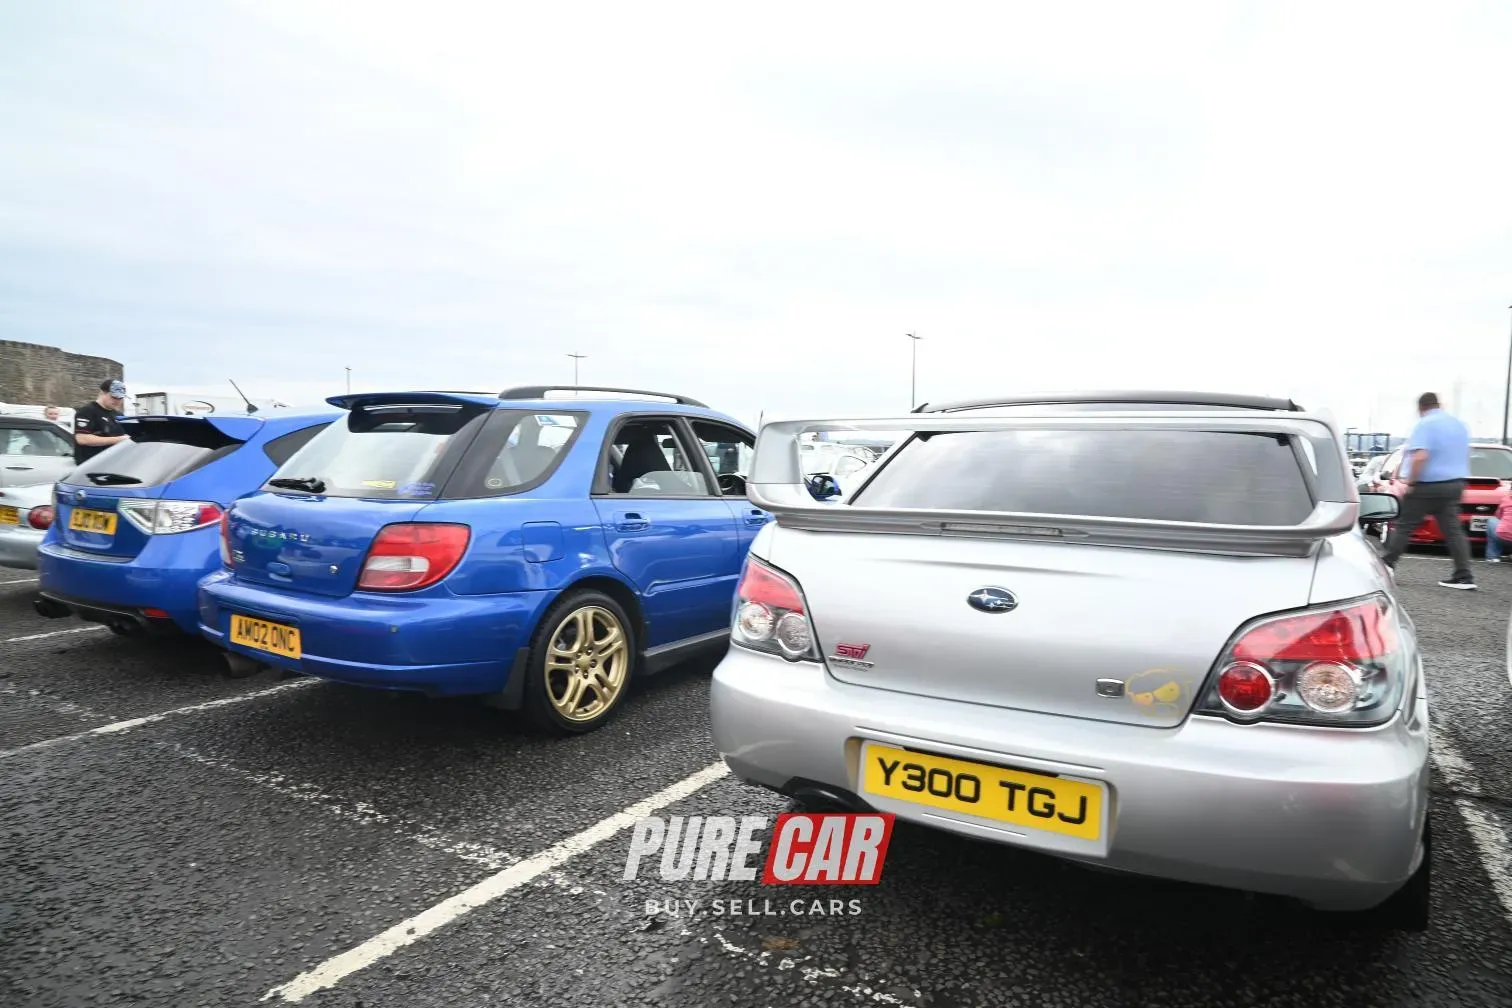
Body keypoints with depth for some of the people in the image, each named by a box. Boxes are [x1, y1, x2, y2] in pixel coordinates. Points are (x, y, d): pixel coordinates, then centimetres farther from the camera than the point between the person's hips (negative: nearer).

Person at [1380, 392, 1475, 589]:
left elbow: (1420, 456, -25)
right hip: (1454, 484, 7)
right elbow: (1463, 456, 24)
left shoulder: (1425, 425, -13)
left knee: (1403, 527, 2)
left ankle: (1386, 565, 5)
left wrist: (1410, 481, -17)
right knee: (1453, 530, 6)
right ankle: (1464, 577, 2)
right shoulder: (1458, 424, 13)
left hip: (1428, 485, -7)